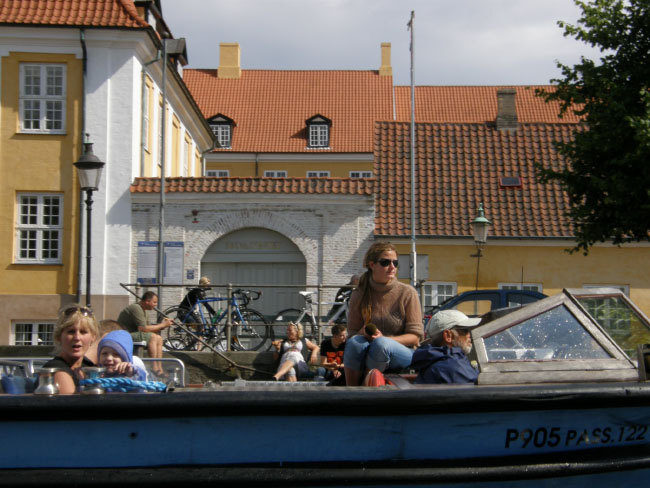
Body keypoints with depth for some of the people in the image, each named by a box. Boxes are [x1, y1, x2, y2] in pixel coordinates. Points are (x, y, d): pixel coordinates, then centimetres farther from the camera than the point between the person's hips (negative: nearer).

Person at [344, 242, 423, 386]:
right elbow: (352, 334, 7)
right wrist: (364, 333, -18)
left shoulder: (407, 293, -3)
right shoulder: (359, 295, 4)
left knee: (381, 344, -35)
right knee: (355, 341, -31)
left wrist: (383, 339, -21)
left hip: (403, 355, -2)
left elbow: (415, 336, -5)